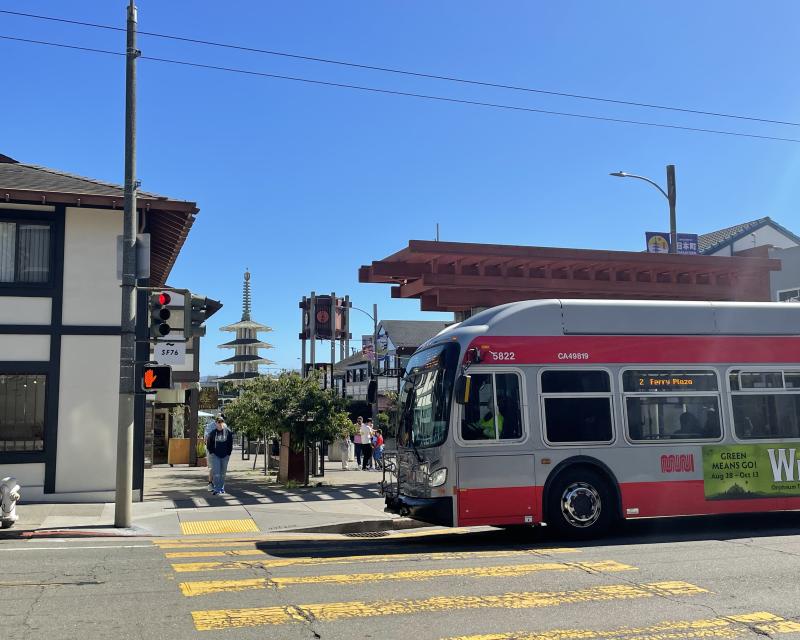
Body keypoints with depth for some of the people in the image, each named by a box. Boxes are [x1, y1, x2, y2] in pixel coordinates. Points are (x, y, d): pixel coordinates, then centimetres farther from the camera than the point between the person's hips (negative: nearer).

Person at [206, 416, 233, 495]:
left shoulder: (228, 432, -3)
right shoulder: (213, 433, -2)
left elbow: (230, 444, 3)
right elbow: (209, 443, 8)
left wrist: (228, 454, -2)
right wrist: (211, 452, -1)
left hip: (225, 456, 1)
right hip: (215, 455, -1)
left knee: (223, 473, 11)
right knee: (216, 472, -9)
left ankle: (222, 488, 24)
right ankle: (217, 489, -11)